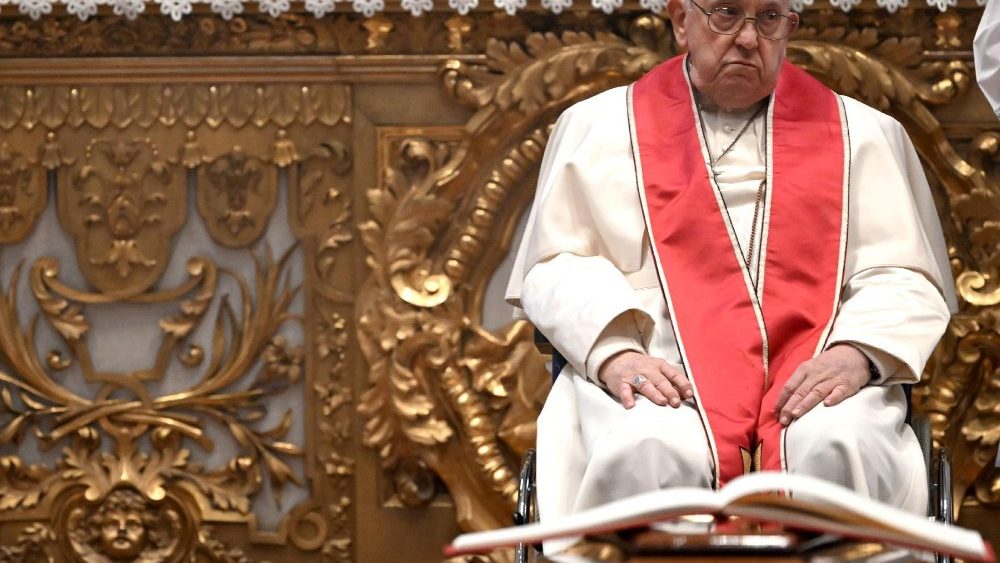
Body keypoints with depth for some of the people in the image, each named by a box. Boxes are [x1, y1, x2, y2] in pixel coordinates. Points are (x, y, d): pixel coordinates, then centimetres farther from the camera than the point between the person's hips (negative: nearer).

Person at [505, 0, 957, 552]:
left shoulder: (864, 134, 21)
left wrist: (857, 352, -11)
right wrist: (613, 352, -12)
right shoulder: (598, 125, 19)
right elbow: (555, 267, 10)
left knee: (839, 448, -35)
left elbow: (908, 279, 12)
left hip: (812, 374, 1)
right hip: (660, 369, -1)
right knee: (650, 456, -36)